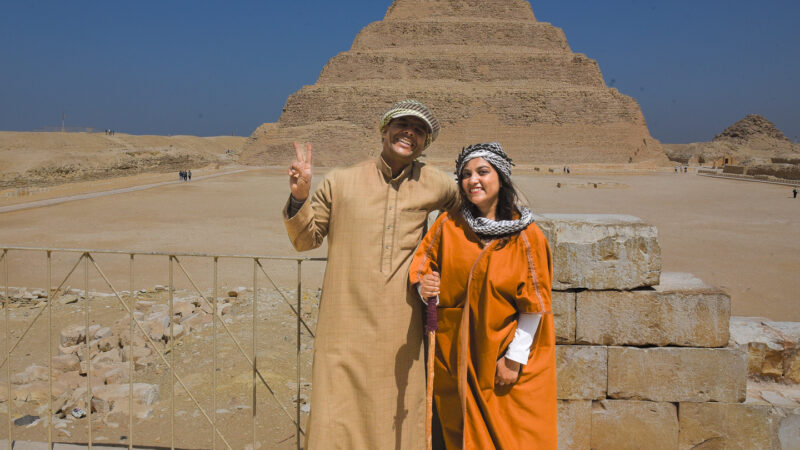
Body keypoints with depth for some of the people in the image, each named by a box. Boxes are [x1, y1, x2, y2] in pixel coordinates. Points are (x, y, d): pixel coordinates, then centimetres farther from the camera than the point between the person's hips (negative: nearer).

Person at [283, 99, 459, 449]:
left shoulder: (436, 186, 7)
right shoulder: (340, 181, 5)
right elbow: (305, 239, 9)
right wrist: (299, 196, -8)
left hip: (399, 329, 1)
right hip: (345, 324, -1)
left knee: (397, 422, 9)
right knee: (337, 422, 0)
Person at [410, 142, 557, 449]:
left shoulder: (526, 235, -10)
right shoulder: (448, 225, -2)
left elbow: (533, 303, -9)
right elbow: (423, 266, 6)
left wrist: (515, 358, -10)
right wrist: (424, 288, -17)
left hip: (505, 356, -2)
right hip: (455, 356, 3)